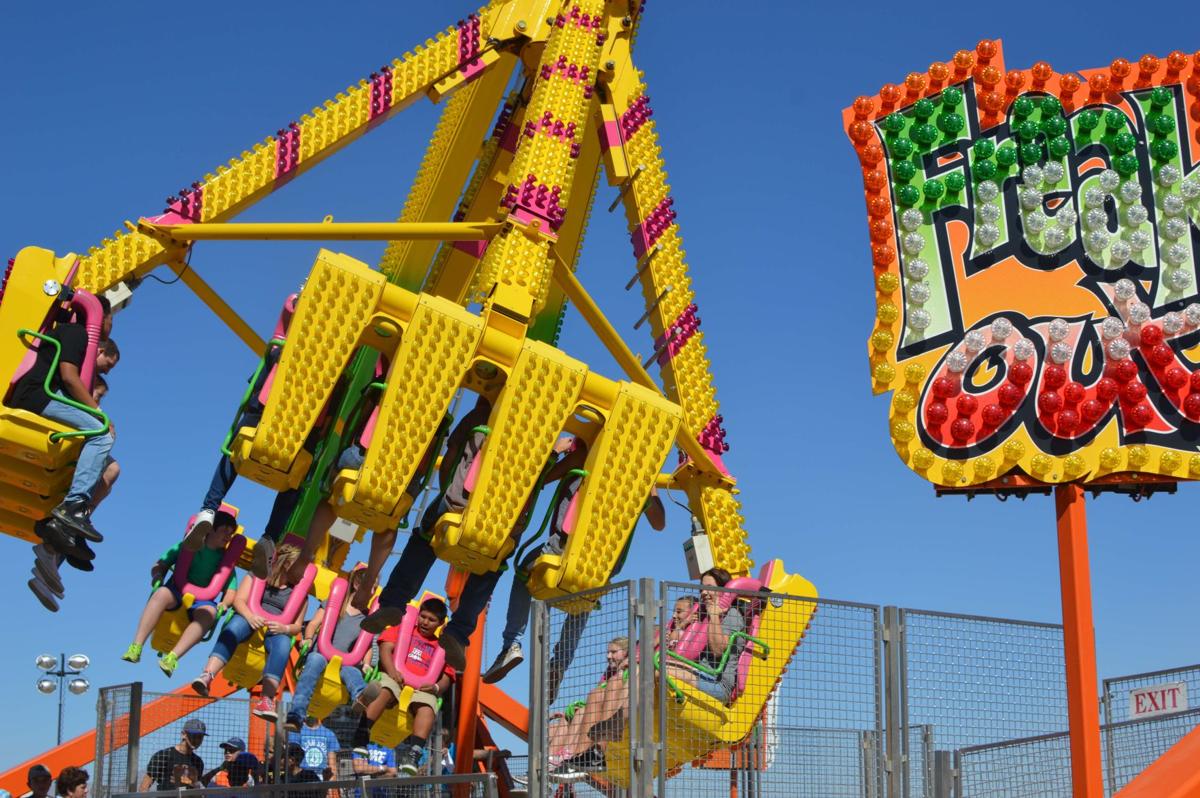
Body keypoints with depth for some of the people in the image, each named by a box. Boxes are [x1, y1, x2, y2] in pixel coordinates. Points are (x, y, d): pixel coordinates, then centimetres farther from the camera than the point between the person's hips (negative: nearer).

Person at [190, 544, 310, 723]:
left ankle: (267, 700, -53)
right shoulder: (259, 575, 15)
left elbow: (297, 626, 15)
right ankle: (207, 676, -57)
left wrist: (283, 628, -10)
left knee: (282, 643, -36)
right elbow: (239, 600, 2)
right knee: (237, 624, -39)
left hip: (277, 631, 1)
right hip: (249, 621, -1)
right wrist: (250, 616, -20)